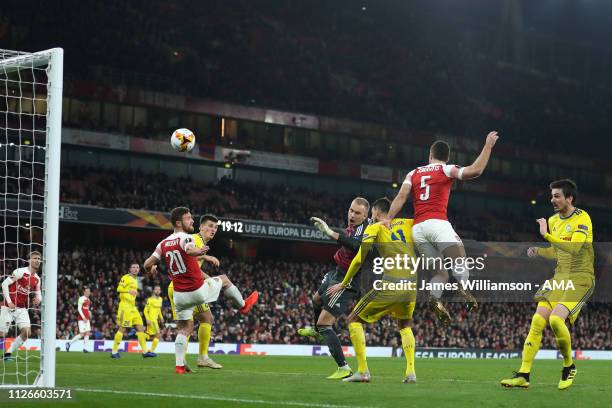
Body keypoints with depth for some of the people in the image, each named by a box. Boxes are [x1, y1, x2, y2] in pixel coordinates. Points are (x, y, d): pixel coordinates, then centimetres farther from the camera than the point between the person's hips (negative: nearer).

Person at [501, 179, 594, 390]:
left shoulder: (582, 218, -11)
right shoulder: (553, 221, 13)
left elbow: (574, 247, -27)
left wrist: (546, 235, -29)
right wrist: (538, 251, 7)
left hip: (580, 278, -7)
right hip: (559, 277, 7)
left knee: (556, 319, -25)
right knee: (538, 320, -7)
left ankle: (569, 366, -1)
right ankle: (523, 375, -7)